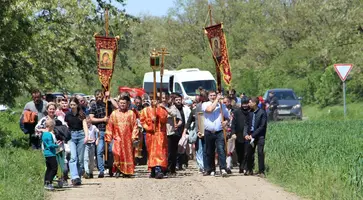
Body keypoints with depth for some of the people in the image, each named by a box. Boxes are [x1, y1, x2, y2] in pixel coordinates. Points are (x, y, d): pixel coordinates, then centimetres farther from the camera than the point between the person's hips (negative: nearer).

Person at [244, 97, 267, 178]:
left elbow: (262, 126, -11)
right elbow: (246, 124, 10)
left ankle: (261, 171, -5)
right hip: (251, 136, 5)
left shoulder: (262, 113, -9)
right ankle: (249, 170, 18)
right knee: (249, 153, 6)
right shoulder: (250, 113, 8)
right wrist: (245, 134, -7)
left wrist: (253, 135, -14)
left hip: (259, 136, -5)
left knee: (260, 153, -9)